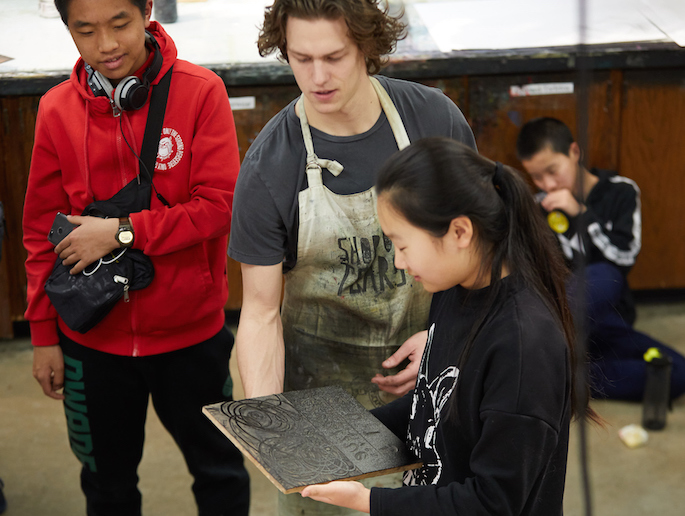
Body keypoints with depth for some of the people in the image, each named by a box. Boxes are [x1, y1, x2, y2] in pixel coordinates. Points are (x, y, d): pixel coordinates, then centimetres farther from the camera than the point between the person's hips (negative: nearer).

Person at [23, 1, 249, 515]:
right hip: (92, 336, 2)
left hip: (190, 331, -2)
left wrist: (122, 231, -18)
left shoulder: (201, 91, -11)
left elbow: (219, 204, -14)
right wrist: (43, 335, 4)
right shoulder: (57, 110, -3)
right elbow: (41, 230, 4)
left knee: (218, 469, 16)